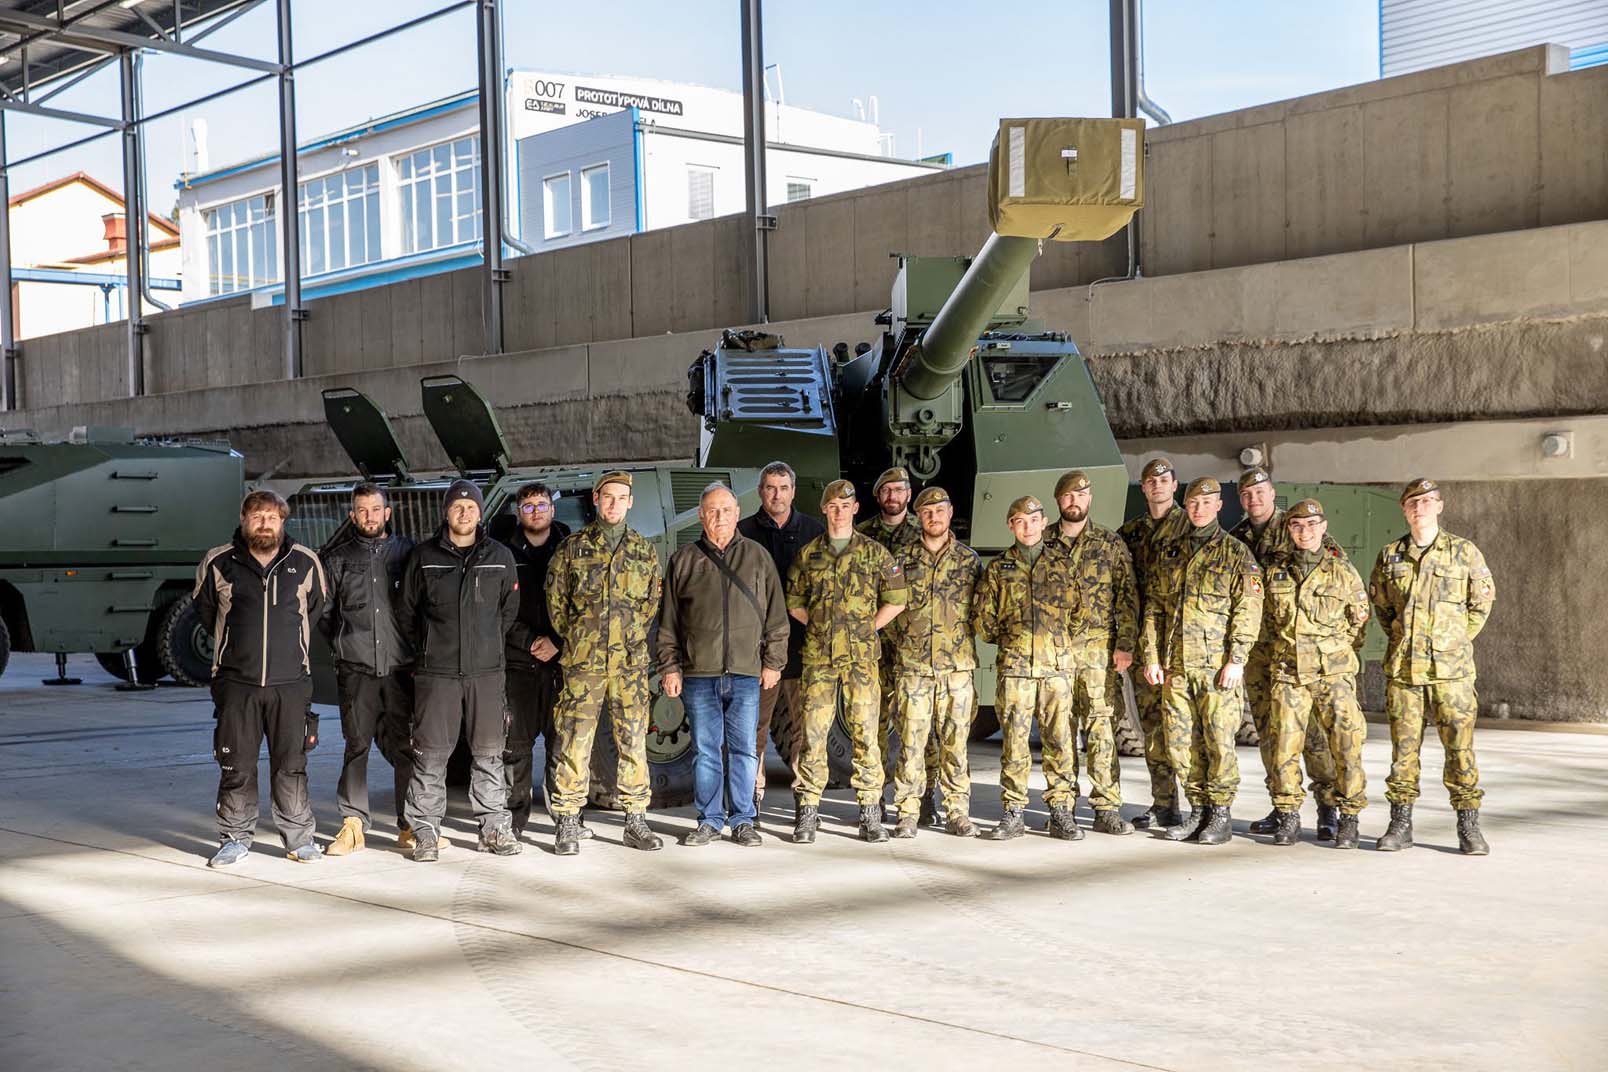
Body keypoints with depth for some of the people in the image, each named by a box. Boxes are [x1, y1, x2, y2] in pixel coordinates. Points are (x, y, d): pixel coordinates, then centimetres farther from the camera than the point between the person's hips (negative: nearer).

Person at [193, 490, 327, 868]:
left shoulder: (306, 563, 3)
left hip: (290, 683, 0)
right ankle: (235, 838, 15)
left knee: (291, 764, 4)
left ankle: (299, 837, 14)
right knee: (236, 765, 4)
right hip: (236, 681, 0)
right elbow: (205, 609, 16)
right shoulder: (219, 563, 1)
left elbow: (316, 608, 18)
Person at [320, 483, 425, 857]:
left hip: (402, 668, 0)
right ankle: (352, 824, 8)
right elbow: (322, 611, 13)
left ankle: (409, 826, 7)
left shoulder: (408, 551, 9)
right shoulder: (338, 558, 10)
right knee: (356, 746, 2)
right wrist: (344, 644, 6)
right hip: (356, 671, 0)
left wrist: (418, 651, 5)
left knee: (406, 748, 1)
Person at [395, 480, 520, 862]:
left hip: (487, 672, 1)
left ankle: (494, 827, 14)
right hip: (436, 673, -1)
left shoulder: (500, 557, 7)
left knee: (489, 753, 5)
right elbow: (405, 611, 12)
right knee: (431, 753, -2)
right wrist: (428, 648, 9)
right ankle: (426, 832, 6)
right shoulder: (423, 556, 4)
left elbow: (509, 611, 15)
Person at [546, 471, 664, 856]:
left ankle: (636, 821, 12)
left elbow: (653, 602, 13)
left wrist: (631, 638, 7)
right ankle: (568, 824, 5)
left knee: (633, 741, 4)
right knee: (575, 743, -2)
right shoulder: (572, 548, 3)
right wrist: (579, 642, 6)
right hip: (583, 663, -2)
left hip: (631, 662, 2)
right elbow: (555, 602, 7)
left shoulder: (644, 551, 9)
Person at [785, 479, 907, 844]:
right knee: (813, 733, -1)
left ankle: (871, 816, 5)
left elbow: (896, 600, 7)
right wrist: (822, 627, 5)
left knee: (865, 732, -1)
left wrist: (865, 630, 3)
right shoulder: (808, 554, 9)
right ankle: (807, 814, 6)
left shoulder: (875, 552, 5)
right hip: (818, 656, 1)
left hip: (861, 656, -1)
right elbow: (794, 602, 15)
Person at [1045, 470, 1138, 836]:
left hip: (1099, 649, -1)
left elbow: (1127, 596, 2)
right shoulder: (1042, 542, 8)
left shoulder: (1110, 543, 5)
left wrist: (1126, 645, -5)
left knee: (1102, 727, -4)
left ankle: (1107, 809, 0)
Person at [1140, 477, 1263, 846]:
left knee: (1218, 739, -4)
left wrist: (1236, 660, -13)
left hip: (1217, 665, -5)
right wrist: (1152, 657, 7)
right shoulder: (1170, 552, 14)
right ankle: (1199, 811, 16)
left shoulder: (1236, 553, 1)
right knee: (1180, 740, 5)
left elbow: (1248, 610, -5)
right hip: (1176, 664, 5)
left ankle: (1221, 814, 7)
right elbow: (1155, 607, 15)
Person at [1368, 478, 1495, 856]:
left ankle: (1469, 827, 6)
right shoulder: (1390, 556, 8)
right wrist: (1400, 639, 11)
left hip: (1451, 668, -2)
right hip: (1402, 668, 2)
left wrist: (1456, 641, 4)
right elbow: (1380, 604, 20)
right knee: (1403, 747, 5)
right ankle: (1401, 824, 12)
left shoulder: (1464, 552, 2)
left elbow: (1481, 604, 9)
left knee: (1459, 746, -2)